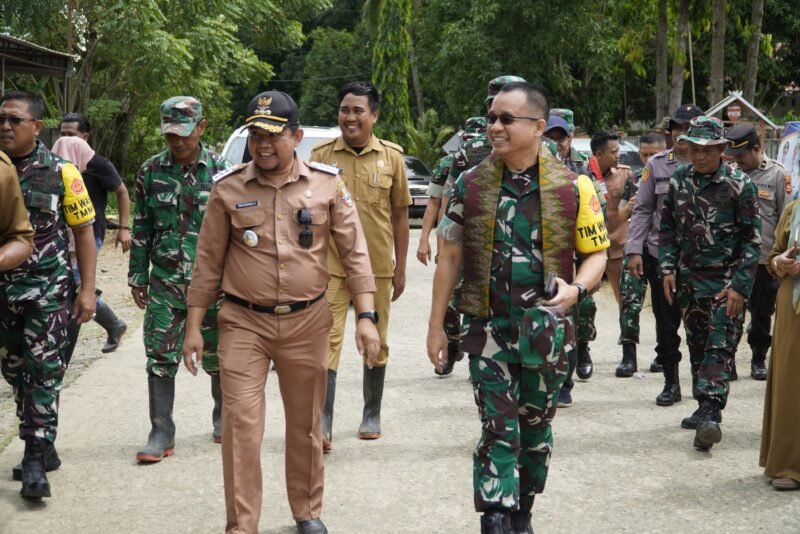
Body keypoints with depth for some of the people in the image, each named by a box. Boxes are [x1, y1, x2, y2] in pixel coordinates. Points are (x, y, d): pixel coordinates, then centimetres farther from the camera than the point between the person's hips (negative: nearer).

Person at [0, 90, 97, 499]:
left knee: (43, 374, -6)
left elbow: (84, 232, -1)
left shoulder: (60, 173, -6)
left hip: (48, 291, -4)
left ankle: (35, 461, -2)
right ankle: (42, 448, 26)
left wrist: (87, 290, -6)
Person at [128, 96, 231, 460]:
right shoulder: (151, 171, 3)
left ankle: (223, 417, 34)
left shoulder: (221, 170, -3)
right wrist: (138, 276, 8)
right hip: (165, 282, 2)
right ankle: (161, 434, 6)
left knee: (217, 356, 11)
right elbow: (141, 228, 9)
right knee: (160, 358, -1)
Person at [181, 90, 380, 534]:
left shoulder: (327, 184, -3)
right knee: (241, 426, -5)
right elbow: (209, 261, 3)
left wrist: (366, 317, -7)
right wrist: (194, 326, 2)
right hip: (243, 323, -1)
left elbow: (354, 252, 0)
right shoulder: (228, 189, -3)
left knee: (306, 425, 14)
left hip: (307, 323, 1)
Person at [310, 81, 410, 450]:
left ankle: (372, 416, 27)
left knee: (376, 343, 12)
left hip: (377, 267, 2)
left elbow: (400, 215, 6)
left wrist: (400, 268, 6)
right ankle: (323, 423, -9)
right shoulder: (321, 154, -1)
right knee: (328, 340, -8)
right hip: (331, 265, -1)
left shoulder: (391, 157, 1)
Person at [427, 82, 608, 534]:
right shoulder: (471, 185, -1)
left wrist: (576, 289, -20)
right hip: (488, 328, 0)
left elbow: (597, 253, 1)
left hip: (547, 330, 1)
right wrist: (436, 325, 3)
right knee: (498, 431, -6)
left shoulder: (574, 188, -5)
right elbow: (451, 257, 4)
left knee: (536, 431, 14)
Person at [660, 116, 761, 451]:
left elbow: (752, 240, -8)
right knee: (697, 346, 13)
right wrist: (667, 268, 3)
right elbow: (668, 228, 14)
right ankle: (707, 408, 24)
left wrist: (739, 286, -14)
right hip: (688, 280, 5)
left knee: (719, 348, -12)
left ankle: (710, 414, -20)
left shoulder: (739, 185, -8)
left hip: (726, 282, -5)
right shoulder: (679, 181, 6)